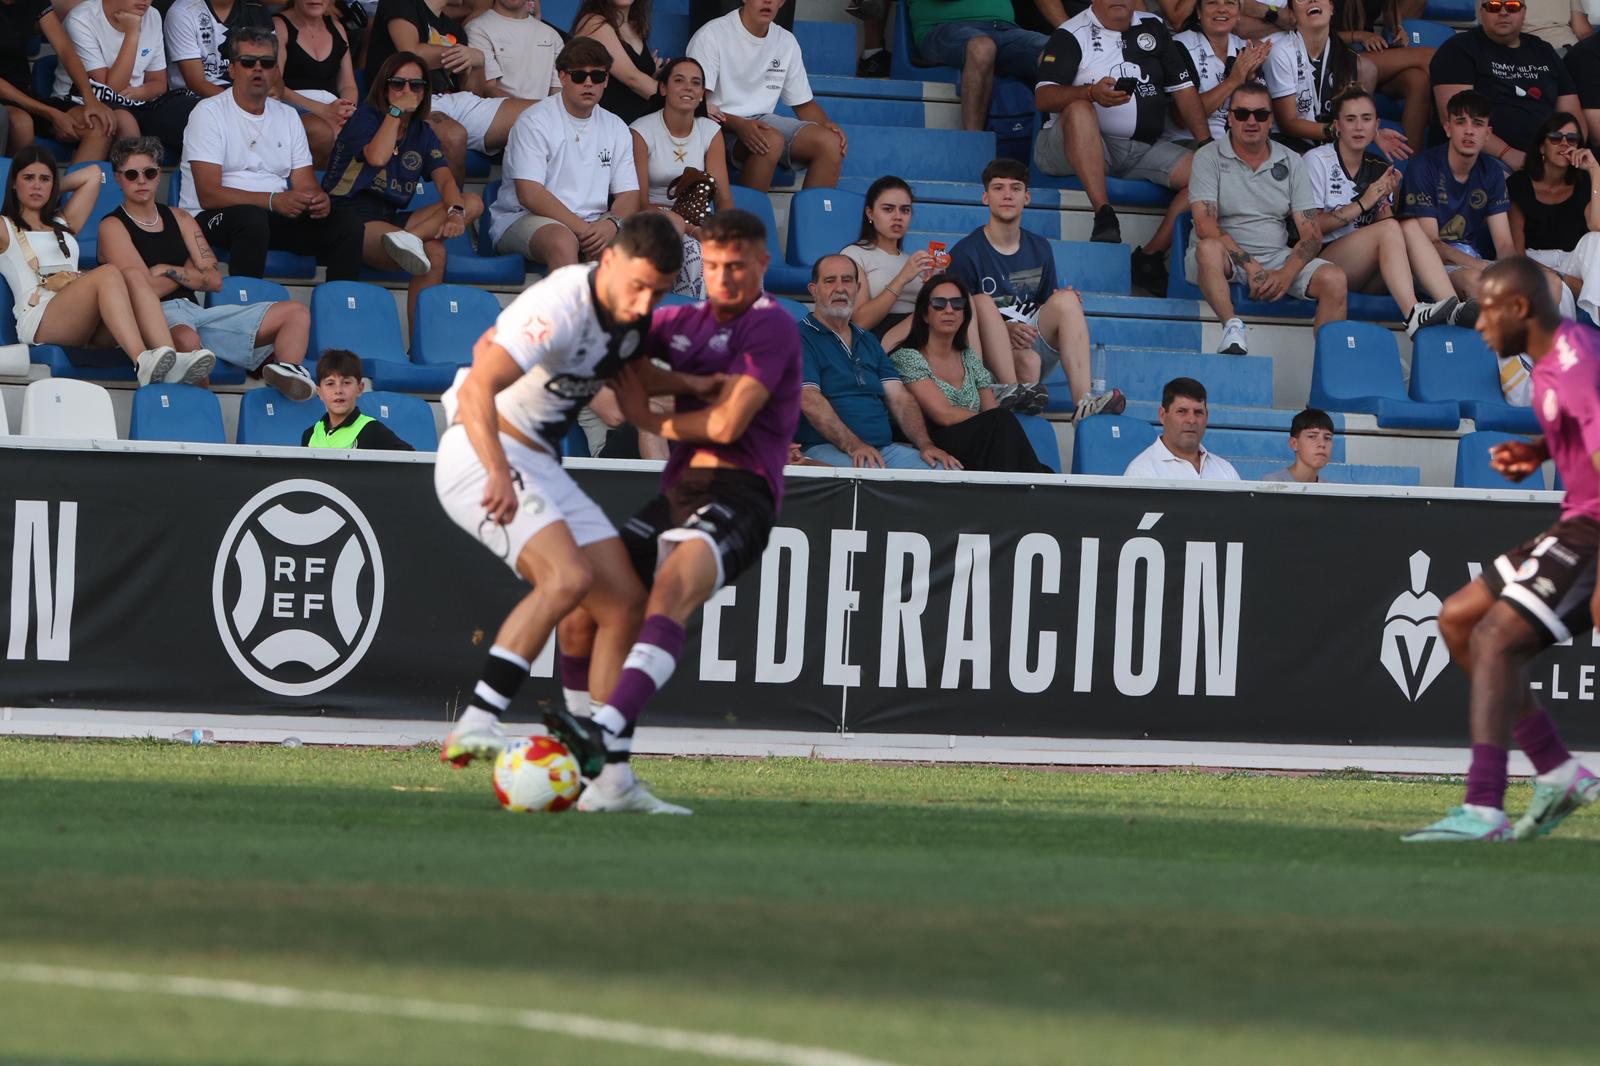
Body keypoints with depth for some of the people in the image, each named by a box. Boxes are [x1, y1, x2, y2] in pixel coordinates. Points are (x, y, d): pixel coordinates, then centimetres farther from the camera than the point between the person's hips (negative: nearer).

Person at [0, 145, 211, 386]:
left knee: (136, 282, -27)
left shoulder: (64, 224, 37)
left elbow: (92, 175, 40)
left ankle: (172, 363, -52)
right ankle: (143, 362, -56)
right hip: (38, 319, -5)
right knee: (107, 273, -32)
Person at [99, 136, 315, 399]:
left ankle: (287, 371, -35)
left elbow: (214, 280, 14)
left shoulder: (179, 219, 23)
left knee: (297, 312, -7)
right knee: (186, 339, -46)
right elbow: (144, 289, -8)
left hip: (195, 311, 7)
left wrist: (167, 271, 0)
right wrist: (188, 273, 7)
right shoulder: (113, 227, 4)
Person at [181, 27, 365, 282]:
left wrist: (318, 200, -14)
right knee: (253, 219, -39)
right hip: (212, 218, -6)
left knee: (349, 226, -15)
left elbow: (305, 186, 13)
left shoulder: (287, 116, 17)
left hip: (276, 216, 6)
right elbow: (209, 195, -15)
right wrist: (273, 201, -25)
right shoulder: (209, 113, -4)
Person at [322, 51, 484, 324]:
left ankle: (412, 238, -38)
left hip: (392, 218, 7)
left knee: (473, 203, -16)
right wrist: (396, 111, -11)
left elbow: (445, 179, 1)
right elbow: (377, 158, -20)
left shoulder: (423, 133, 17)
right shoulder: (366, 117, 2)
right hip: (350, 215, -7)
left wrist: (455, 211, -21)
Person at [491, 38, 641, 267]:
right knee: (563, 242, -39)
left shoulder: (615, 128, 15)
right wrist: (581, 228, -22)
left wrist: (611, 224, -15)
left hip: (589, 225, 5)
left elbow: (628, 194, 10)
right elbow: (529, 194, -14)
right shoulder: (535, 121, -5)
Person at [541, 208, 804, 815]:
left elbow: (727, 423, -11)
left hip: (739, 494, -8)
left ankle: (607, 730, -53)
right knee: (582, 607, -4)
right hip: (676, 492, 8)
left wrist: (655, 422, 5)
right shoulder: (683, 322, 20)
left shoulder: (771, 326, -2)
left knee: (671, 589, -35)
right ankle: (610, 778, -1)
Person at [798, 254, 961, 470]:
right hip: (828, 449, -7)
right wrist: (853, 446, -25)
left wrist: (925, 444, -3)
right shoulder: (800, 338, 2)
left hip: (885, 448, 7)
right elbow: (810, 401, -12)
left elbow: (900, 399, 16)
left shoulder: (869, 342, 25)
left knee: (949, 469, -17)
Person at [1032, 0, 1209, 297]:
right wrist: (1092, 92, -32)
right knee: (1079, 109, -37)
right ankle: (1104, 215, -43)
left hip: (1144, 150, 5)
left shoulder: (1153, 27, 15)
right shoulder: (1071, 35, -1)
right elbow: (1044, 97, -13)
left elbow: (1183, 88, 16)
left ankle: (1150, 257, -17)